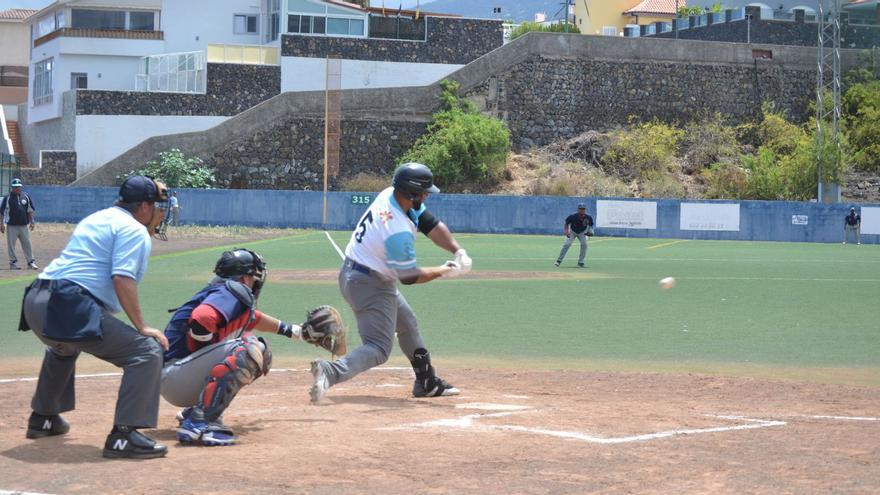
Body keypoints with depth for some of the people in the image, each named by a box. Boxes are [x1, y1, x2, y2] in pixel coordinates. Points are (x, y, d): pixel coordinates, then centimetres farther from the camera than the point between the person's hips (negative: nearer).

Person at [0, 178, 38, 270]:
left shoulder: (26, 197, 8)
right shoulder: (7, 198, -2)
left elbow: (30, 210, 14)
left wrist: (31, 222, 8)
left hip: (24, 225, 3)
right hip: (11, 226, -3)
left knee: (27, 244, 4)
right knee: (11, 245, 1)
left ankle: (31, 262, 9)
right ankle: (13, 262, 9)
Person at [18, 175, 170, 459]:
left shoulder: (96, 219, 26)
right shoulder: (134, 229, 0)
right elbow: (122, 278, -13)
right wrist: (141, 327, -12)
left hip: (35, 303, 10)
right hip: (69, 308, -10)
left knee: (63, 348, 42)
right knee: (146, 351, -10)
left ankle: (42, 418, 49)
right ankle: (123, 436, -17)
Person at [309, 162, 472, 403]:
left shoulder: (389, 195, -5)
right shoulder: (399, 232, -30)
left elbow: (431, 224, -1)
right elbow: (409, 276, -17)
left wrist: (458, 251, -13)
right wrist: (445, 271, -6)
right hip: (370, 285, -10)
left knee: (408, 324, 24)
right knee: (378, 349, -12)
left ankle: (427, 383, 34)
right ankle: (331, 372, -31)